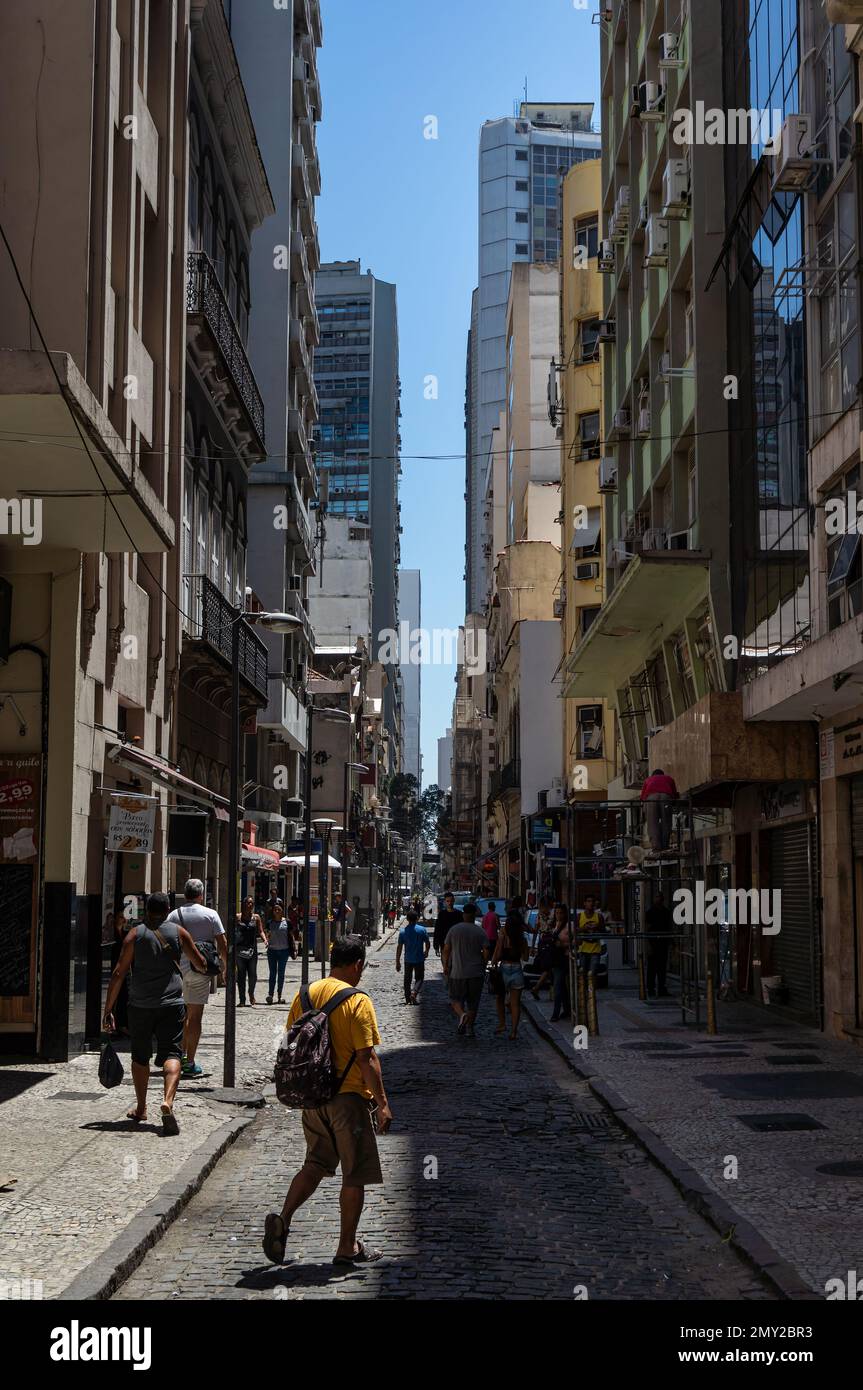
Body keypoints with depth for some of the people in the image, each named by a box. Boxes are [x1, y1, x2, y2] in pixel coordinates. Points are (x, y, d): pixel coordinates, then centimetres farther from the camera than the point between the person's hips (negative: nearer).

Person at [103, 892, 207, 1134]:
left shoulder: (135, 934, 1)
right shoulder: (178, 932, 3)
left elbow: (118, 974, -4)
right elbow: (201, 965, 11)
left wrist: (108, 1009, -1)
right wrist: (205, 971, 35)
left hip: (140, 1005, 1)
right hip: (171, 1004, -1)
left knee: (140, 1056, 16)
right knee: (171, 1053, -3)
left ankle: (141, 1109, 25)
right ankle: (168, 1101, -26)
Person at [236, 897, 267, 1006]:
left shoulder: (256, 917, 7)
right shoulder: (238, 917, 3)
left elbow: (260, 931, 6)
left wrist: (264, 939, -13)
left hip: (252, 949, 1)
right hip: (240, 949, -1)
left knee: (253, 975, -3)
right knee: (241, 975, 1)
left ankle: (251, 994, 25)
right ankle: (242, 999, 9)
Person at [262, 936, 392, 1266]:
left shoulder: (304, 995, 4)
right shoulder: (357, 1002, -15)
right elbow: (367, 1058, -17)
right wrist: (382, 1102, -11)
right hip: (348, 1098, -6)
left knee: (316, 1164, 19)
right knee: (355, 1175, 7)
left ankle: (282, 1218, 0)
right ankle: (347, 1248, 14)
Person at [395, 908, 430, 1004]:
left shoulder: (403, 931, -5)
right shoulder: (422, 930, -8)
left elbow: (399, 947, -5)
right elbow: (428, 944, -1)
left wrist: (397, 961, 1)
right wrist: (426, 952, 21)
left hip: (408, 959, 1)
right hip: (419, 959, -1)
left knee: (407, 979, 14)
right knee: (419, 978, 9)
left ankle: (408, 998, 17)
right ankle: (414, 992, -15)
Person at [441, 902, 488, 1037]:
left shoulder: (454, 929, -1)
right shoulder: (480, 931, -2)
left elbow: (446, 950, 2)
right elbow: (486, 952, -6)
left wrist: (446, 966, 14)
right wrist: (483, 966, 10)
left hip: (458, 972, 0)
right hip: (476, 973, 0)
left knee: (456, 999, 11)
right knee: (473, 1002, 10)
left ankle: (462, 1015, -17)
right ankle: (470, 1028, 8)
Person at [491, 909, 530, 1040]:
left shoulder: (502, 937, -10)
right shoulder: (523, 939, -3)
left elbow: (497, 956, -10)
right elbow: (525, 957, 5)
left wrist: (492, 965, 5)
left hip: (504, 969, -2)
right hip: (517, 969, 2)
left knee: (500, 998, 22)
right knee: (515, 1003, 6)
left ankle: (501, 1023, 19)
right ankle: (513, 1031, 3)